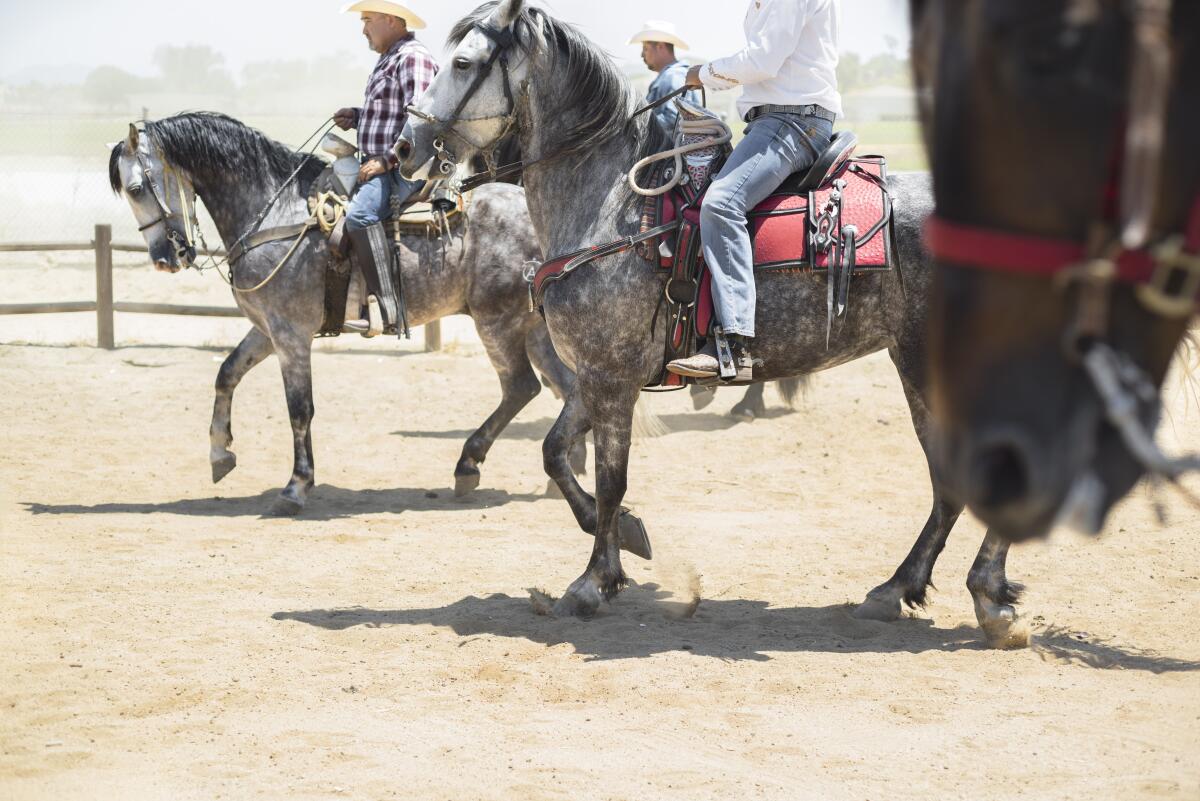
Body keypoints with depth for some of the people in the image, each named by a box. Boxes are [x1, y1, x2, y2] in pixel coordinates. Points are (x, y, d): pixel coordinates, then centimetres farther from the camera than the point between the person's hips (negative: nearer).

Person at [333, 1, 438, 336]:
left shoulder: (413, 57, -12)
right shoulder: (389, 60, 21)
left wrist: (385, 159, -23)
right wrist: (358, 117, 15)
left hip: (402, 169, -12)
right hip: (380, 165, 12)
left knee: (360, 213, -33)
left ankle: (387, 308, -36)